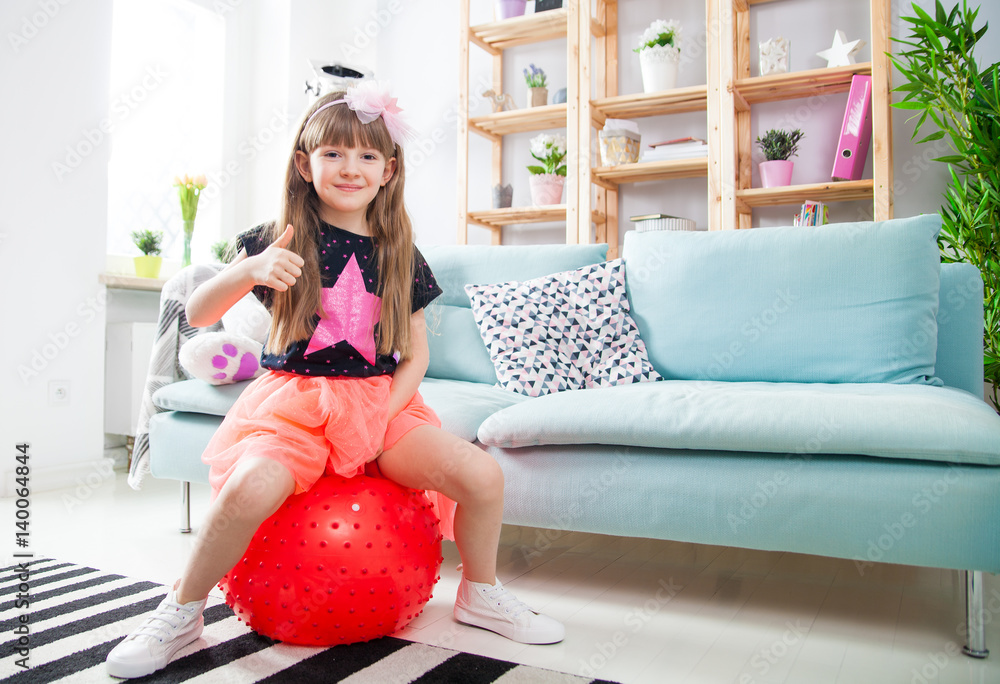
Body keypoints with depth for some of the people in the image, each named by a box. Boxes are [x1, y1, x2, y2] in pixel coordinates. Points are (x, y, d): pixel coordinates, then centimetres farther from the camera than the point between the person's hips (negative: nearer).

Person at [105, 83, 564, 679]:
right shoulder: (282, 240, 0)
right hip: (294, 400, -2)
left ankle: (481, 594, 13)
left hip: (382, 402, 3)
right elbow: (198, 314, -4)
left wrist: (382, 412, -7)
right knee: (251, 488, -33)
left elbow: (416, 351, 10)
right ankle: (182, 612, -2)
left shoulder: (400, 255, 8)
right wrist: (250, 270, -24)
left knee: (483, 474, -16)